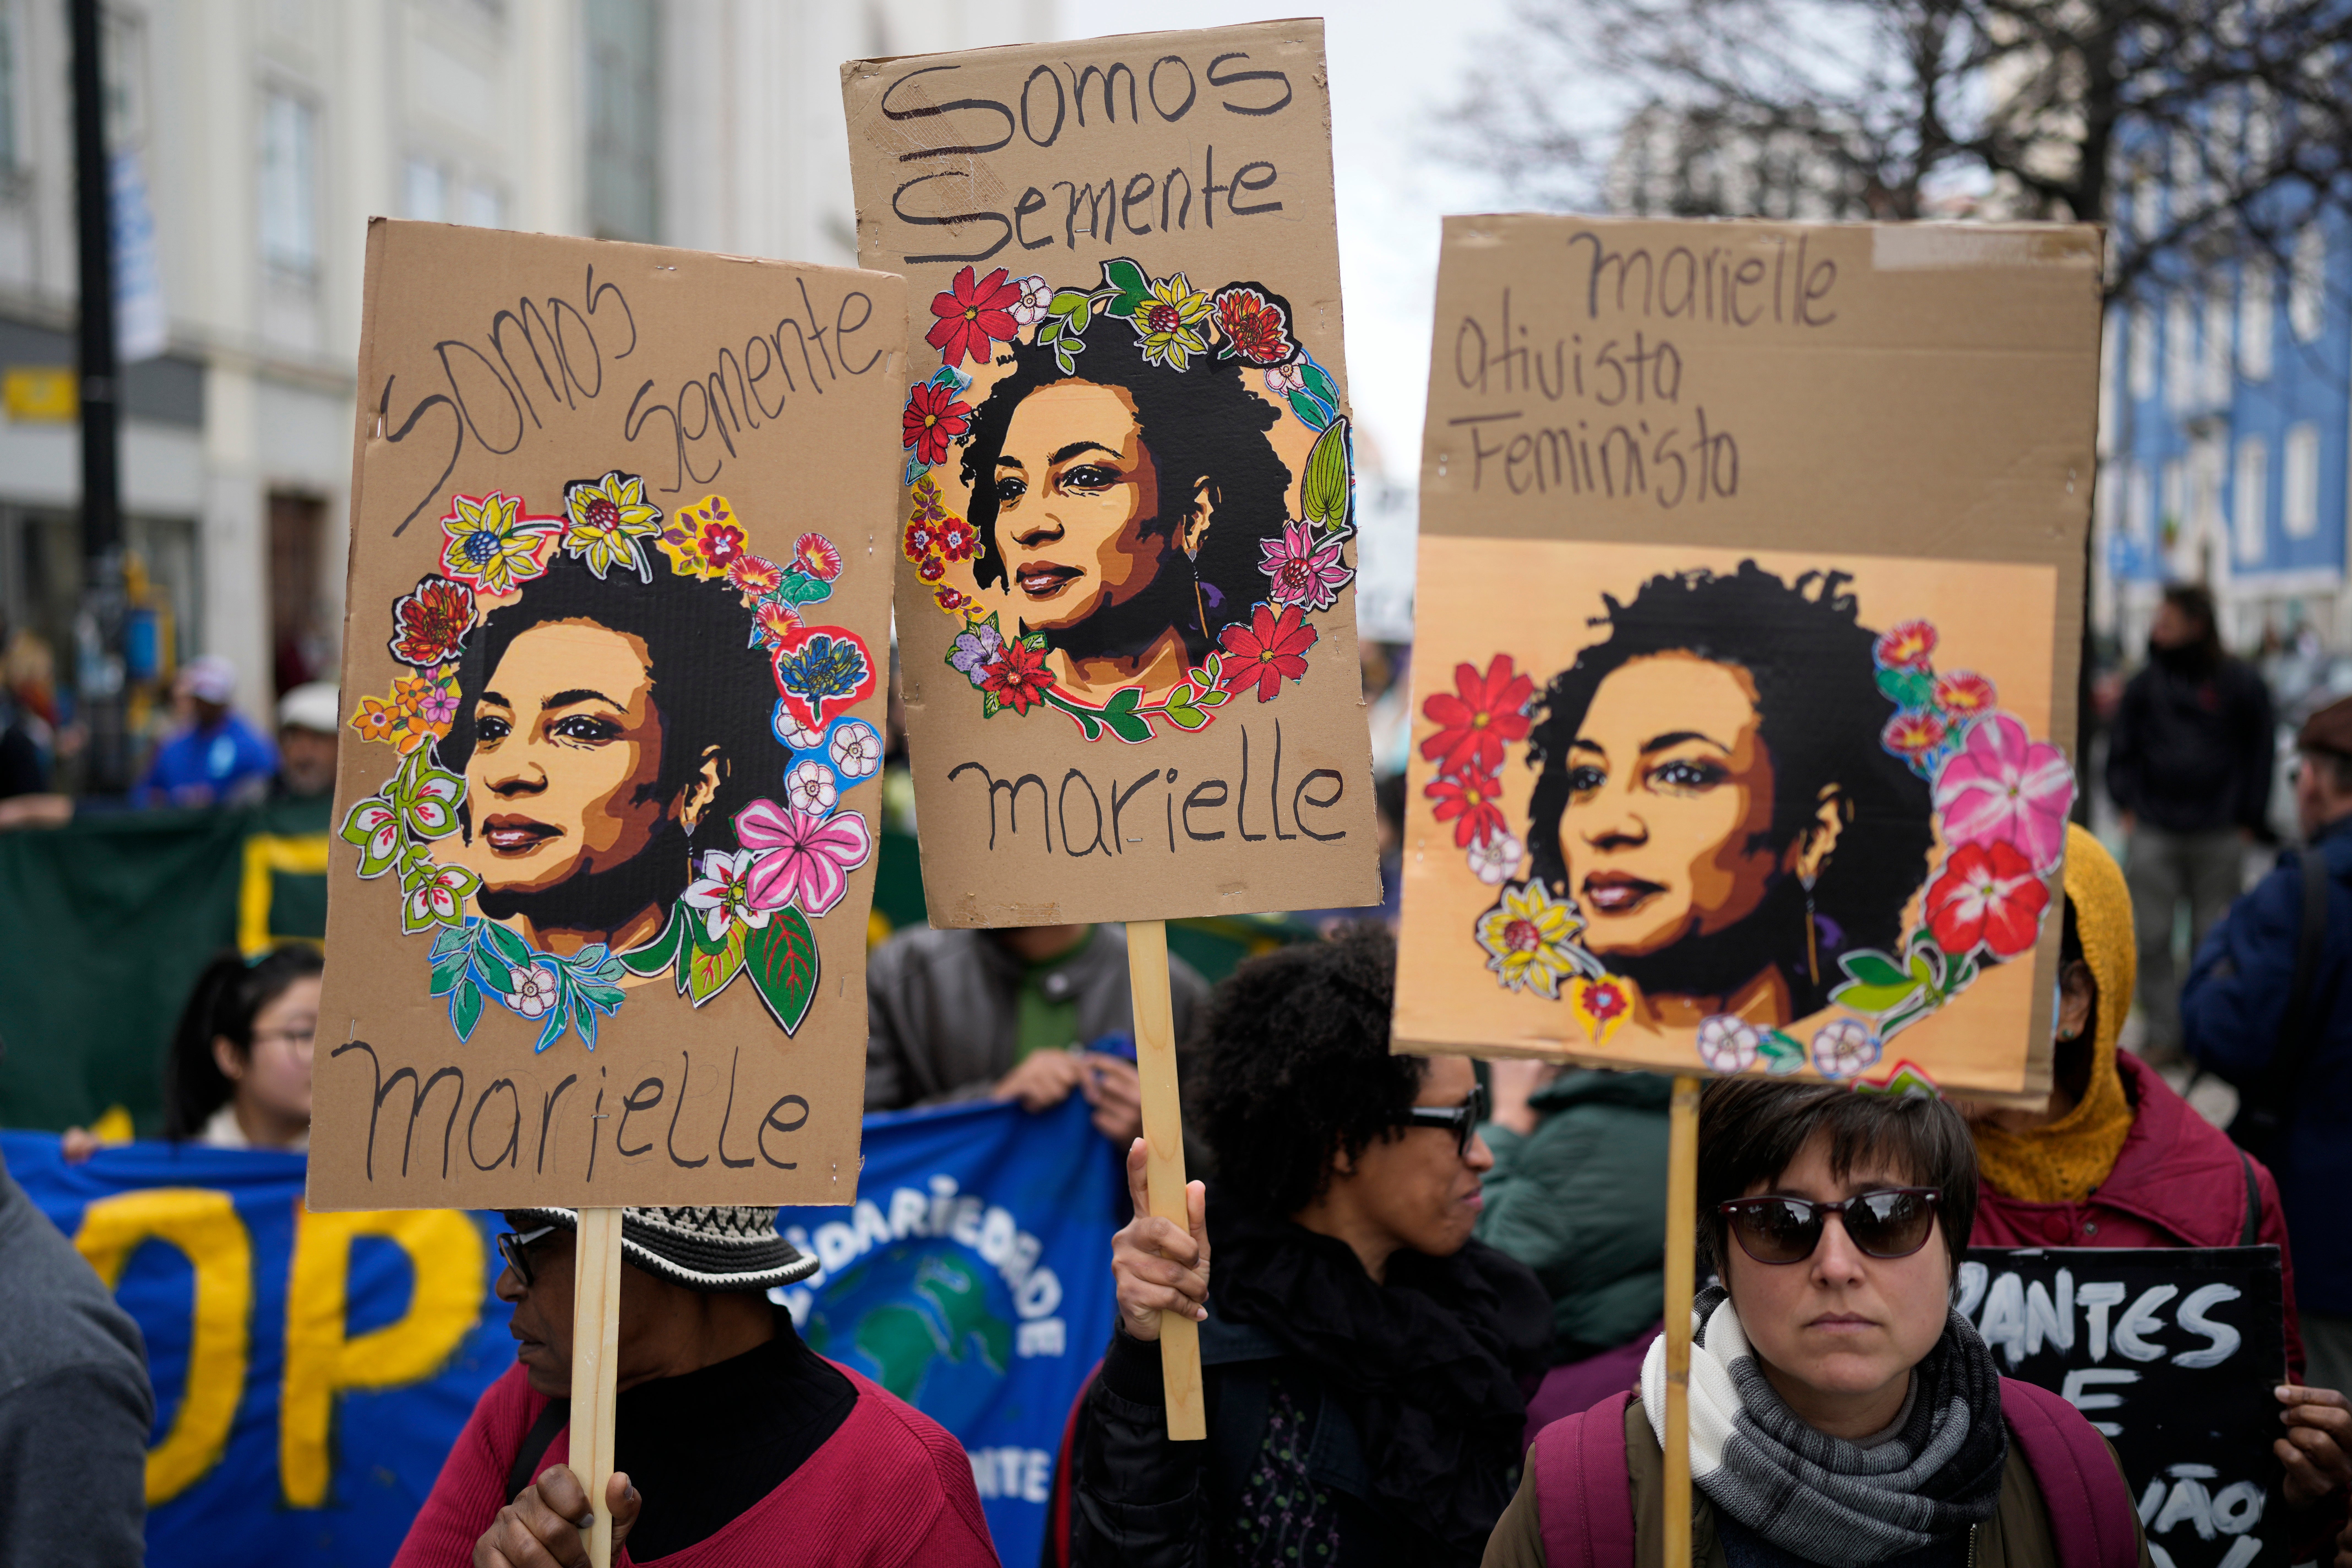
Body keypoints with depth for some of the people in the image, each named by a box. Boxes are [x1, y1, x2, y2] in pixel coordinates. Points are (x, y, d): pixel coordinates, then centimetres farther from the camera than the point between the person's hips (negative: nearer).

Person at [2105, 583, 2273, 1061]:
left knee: (2213, 940, 2)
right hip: (2153, 835, 2)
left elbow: (2258, 754, 7)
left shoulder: (2240, 684, 2)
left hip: (2218, 837, -2)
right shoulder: (2146, 682, 8)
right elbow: (2123, 750, 14)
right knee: (2152, 939, -1)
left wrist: (2248, 822, 2)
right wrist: (2128, 808, 4)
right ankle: (2163, 1035, 7)